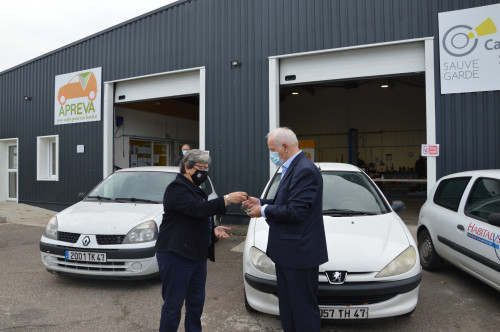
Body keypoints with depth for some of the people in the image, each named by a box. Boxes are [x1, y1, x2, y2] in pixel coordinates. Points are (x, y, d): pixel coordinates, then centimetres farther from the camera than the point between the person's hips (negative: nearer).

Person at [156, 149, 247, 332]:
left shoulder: (195, 189, 18)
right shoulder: (177, 188, -13)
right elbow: (197, 209, -28)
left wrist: (214, 230, 7)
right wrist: (228, 199, -29)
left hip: (197, 255, 10)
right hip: (176, 256, -9)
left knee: (196, 303, 16)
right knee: (173, 304, 0)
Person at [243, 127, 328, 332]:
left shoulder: (305, 170, -20)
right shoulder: (292, 168, 12)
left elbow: (295, 211, -25)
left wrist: (264, 211, -13)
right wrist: (261, 203, 6)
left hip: (300, 253, -10)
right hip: (287, 252, 10)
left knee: (304, 309, 5)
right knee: (288, 305, 23)